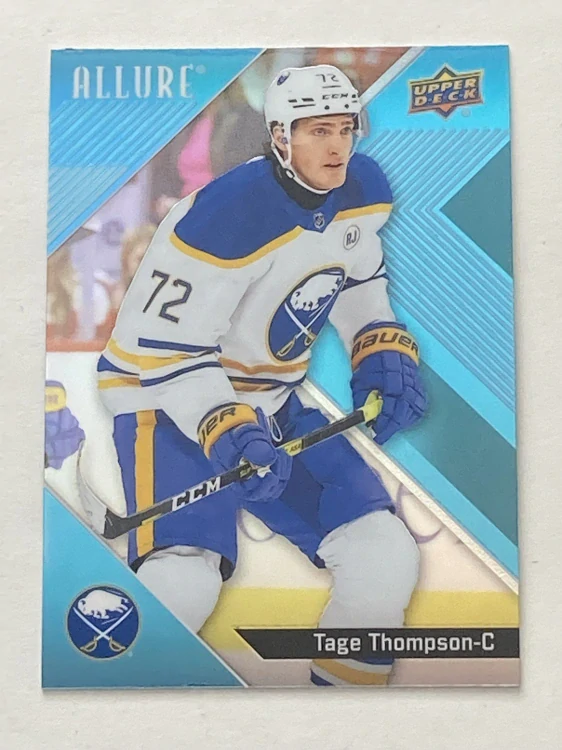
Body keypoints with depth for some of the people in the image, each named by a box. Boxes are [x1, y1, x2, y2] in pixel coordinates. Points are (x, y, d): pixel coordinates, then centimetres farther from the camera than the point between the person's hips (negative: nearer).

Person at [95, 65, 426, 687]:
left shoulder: (363, 190, -1)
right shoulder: (225, 214, -24)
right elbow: (163, 347, -21)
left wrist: (383, 348, 2)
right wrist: (225, 431, -32)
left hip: (276, 403, 7)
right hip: (168, 397, -6)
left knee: (386, 558, -4)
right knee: (182, 583, -28)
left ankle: (347, 682, 21)